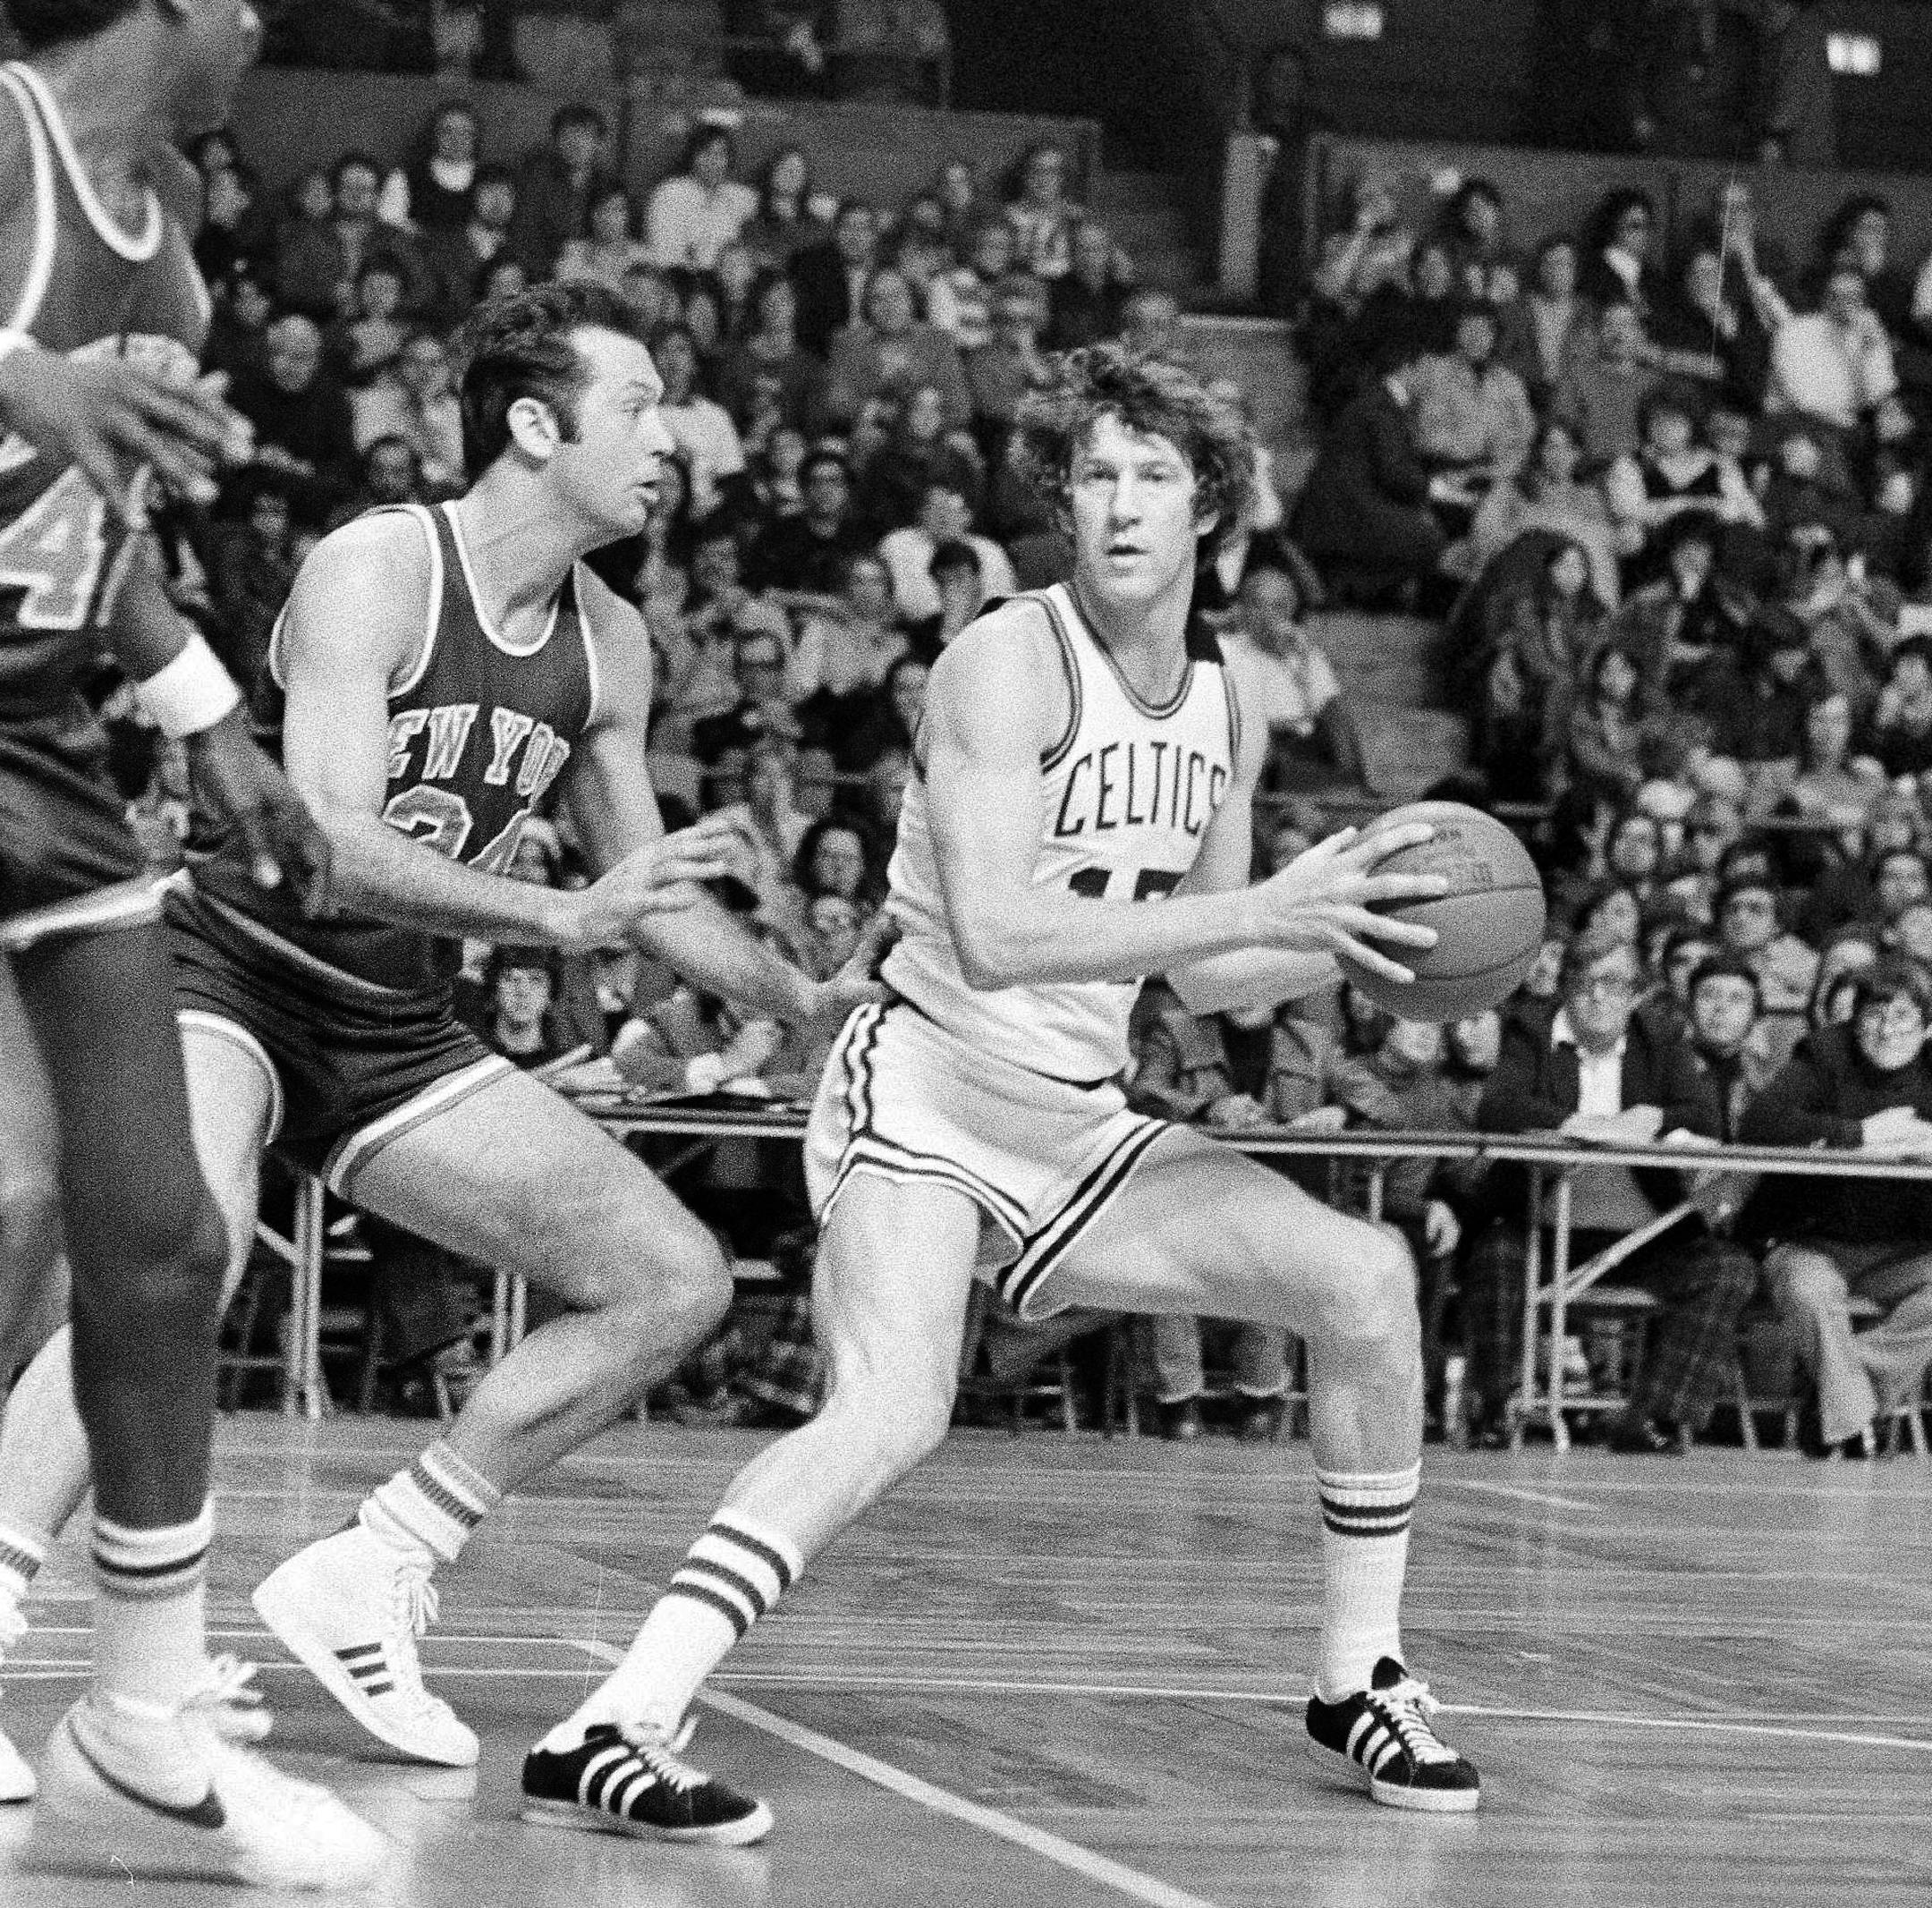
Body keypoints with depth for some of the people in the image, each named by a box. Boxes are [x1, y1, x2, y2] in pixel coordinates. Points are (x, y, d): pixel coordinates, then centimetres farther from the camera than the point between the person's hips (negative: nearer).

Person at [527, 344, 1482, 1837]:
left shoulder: (1229, 711, 7)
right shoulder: (1011, 662, -15)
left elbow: (1206, 980, 18)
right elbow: (994, 932, -28)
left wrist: (1354, 940, -1)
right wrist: (1262, 908, -29)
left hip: (1077, 1127, 7)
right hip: (927, 1092, -7)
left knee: (1365, 1279, -6)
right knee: (894, 1413, -30)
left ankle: (1359, 1681, 9)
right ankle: (607, 1733, -34)